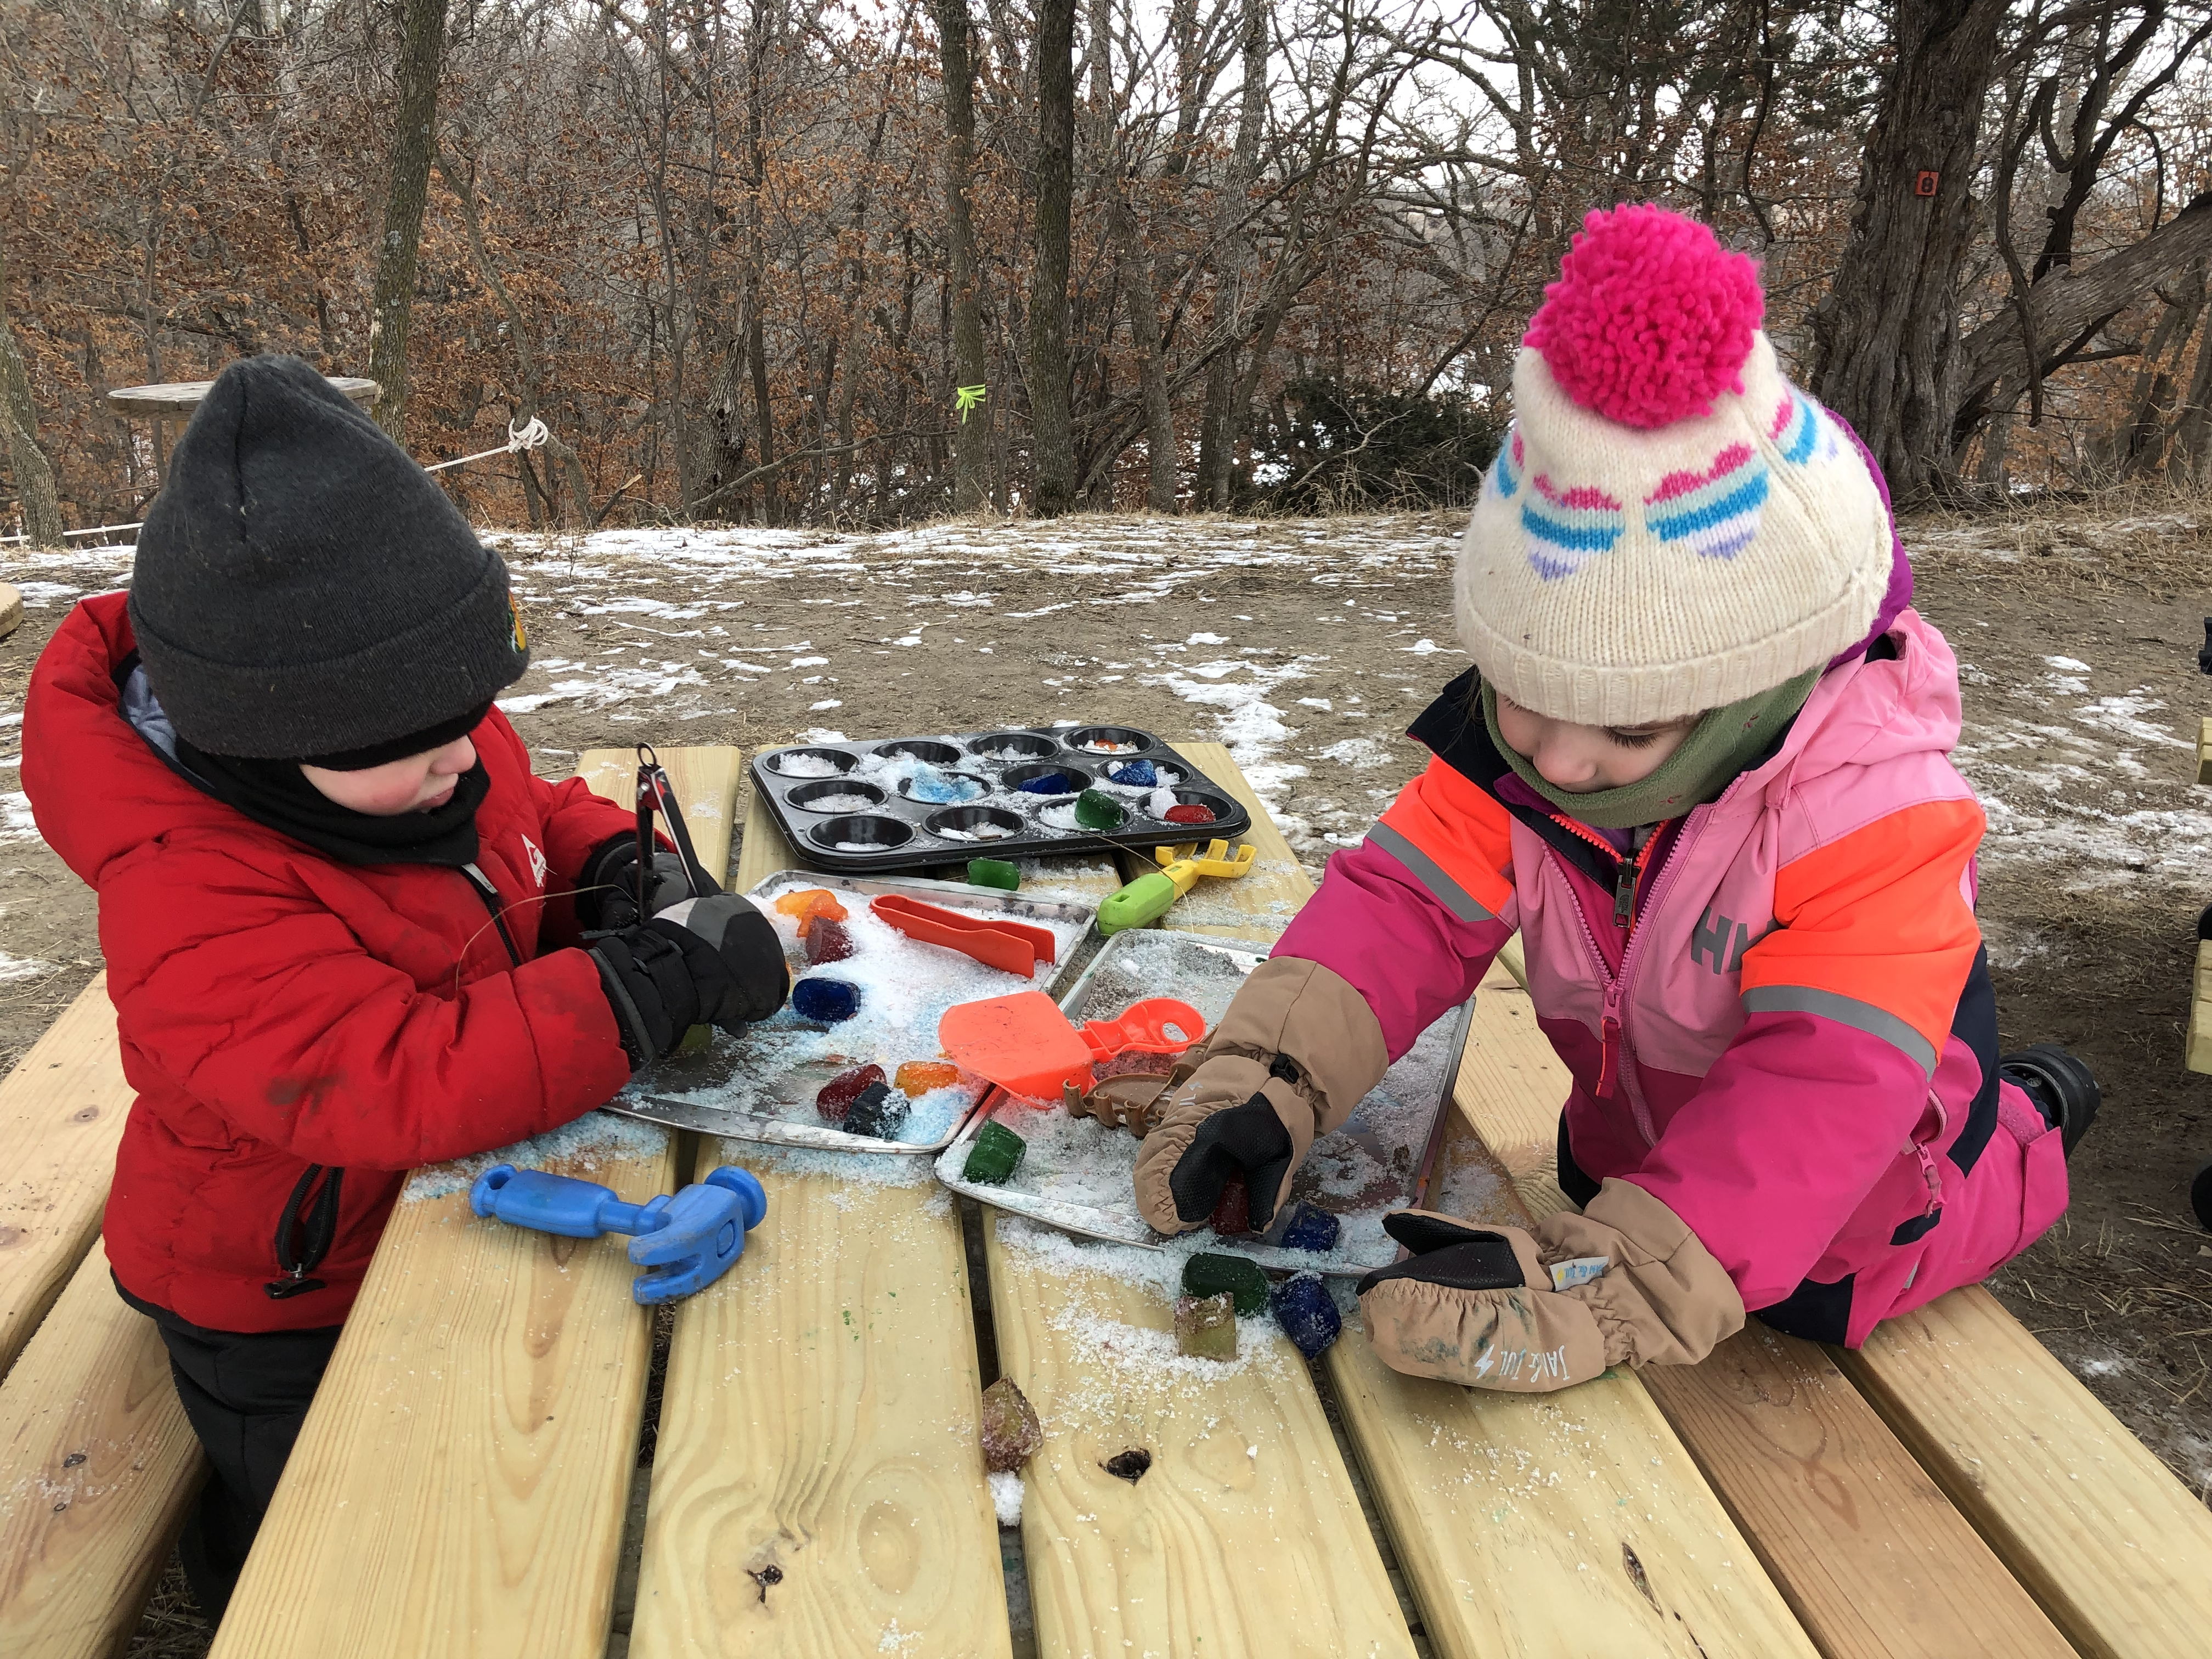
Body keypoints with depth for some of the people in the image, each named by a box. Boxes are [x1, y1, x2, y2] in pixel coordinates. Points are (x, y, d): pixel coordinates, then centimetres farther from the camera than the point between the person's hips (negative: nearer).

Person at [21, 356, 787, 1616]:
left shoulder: (433, 748, -14)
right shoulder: (193, 913, -38)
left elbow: (533, 809, 7)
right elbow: (408, 1084, -47)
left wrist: (617, 864, -16)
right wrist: (662, 980, -46)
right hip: (289, 1325, -6)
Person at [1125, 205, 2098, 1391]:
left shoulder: (1875, 812, -39)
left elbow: (1821, 1095, -45)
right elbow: (1408, 905, -27)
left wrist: (1597, 1292, -58)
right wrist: (1263, 1075, -44)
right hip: (1638, 1128, 5)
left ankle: (2024, 1122, 32)